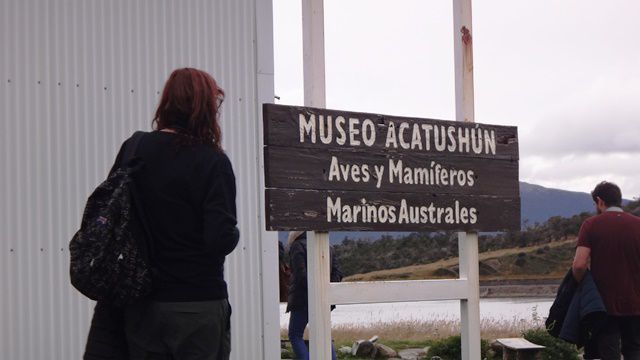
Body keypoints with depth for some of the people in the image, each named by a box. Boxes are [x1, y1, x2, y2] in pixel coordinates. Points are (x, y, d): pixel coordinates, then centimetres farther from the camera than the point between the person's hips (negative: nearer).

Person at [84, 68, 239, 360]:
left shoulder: (134, 150, 1)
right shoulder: (213, 161, -12)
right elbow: (222, 239, -19)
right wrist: (234, 234, 4)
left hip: (143, 304, 4)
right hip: (199, 303, -4)